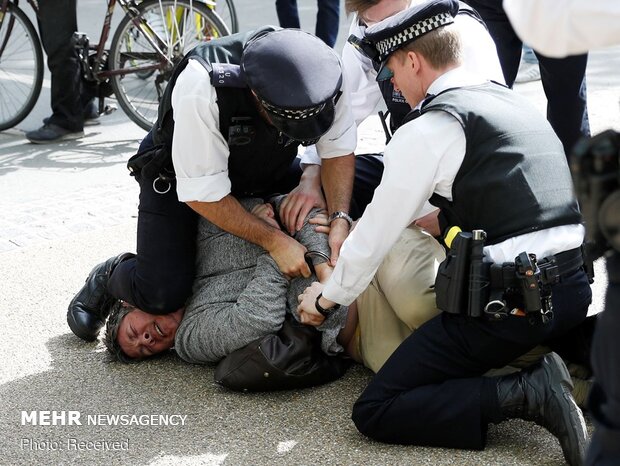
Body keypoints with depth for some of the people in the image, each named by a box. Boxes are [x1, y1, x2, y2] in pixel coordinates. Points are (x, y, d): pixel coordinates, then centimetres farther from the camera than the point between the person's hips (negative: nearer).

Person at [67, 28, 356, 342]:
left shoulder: (325, 74, -28)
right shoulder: (200, 85, -40)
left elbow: (339, 151, -12)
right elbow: (203, 195, -31)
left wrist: (340, 220, -27)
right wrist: (272, 240, -31)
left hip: (265, 174, 5)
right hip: (182, 177, -5)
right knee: (162, 295, -19)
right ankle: (107, 278, 16)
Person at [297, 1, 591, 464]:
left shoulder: (427, 130, -8)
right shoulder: (513, 102, 16)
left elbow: (376, 234, -1)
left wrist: (327, 298, 15)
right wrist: (418, 218, 34)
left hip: (508, 303, -8)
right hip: (575, 288, 8)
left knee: (374, 412, -2)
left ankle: (524, 394, -15)